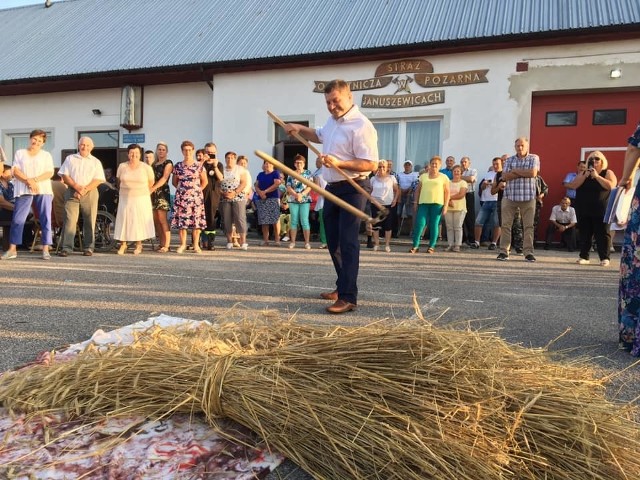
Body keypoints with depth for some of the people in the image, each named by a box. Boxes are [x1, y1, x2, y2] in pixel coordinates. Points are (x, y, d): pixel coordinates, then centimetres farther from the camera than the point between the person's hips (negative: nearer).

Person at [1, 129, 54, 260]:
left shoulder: (46, 155, 13)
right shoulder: (20, 153, 14)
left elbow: (50, 173, 0)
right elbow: (15, 171, 3)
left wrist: (34, 180, -14)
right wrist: (28, 181, -13)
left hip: (43, 190, 0)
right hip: (23, 191, 0)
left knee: (45, 219, -4)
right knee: (17, 219, -3)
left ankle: (45, 249, -2)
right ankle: (12, 249, 1)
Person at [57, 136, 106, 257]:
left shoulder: (96, 162, 12)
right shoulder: (70, 159, 14)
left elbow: (98, 180, 1)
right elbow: (65, 175, 5)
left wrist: (85, 189, -13)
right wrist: (76, 187, -11)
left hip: (90, 193, 0)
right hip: (72, 192, 0)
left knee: (89, 221, 0)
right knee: (69, 219, -8)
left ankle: (88, 248, 6)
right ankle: (66, 247, -9)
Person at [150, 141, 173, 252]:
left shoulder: (168, 163, 1)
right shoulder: (154, 164, 20)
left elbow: (164, 178, -11)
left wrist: (153, 188, -21)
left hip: (162, 193, -6)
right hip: (153, 193, 6)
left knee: (163, 220, -11)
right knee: (155, 220, 4)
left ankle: (166, 245, -11)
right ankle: (161, 243, 10)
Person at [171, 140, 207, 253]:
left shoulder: (199, 166, 2)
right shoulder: (178, 166, 6)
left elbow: (204, 181, 7)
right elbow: (174, 181, 15)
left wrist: (198, 190, 2)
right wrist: (181, 188, 6)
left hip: (196, 197, -1)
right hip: (181, 197, 1)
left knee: (196, 220, -2)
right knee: (181, 220, -1)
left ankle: (196, 245, 8)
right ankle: (183, 244, 10)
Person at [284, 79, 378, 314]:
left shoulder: (361, 126, -17)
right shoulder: (332, 121, 12)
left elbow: (371, 164, -23)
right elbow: (319, 135, 35)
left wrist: (339, 163, -30)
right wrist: (300, 129, 18)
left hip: (352, 190, -9)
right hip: (332, 188, 9)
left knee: (348, 242, -12)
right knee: (333, 241, 15)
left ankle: (348, 297, -10)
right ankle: (342, 287, 30)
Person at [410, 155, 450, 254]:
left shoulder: (443, 177, 7)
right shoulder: (423, 176, 14)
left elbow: (447, 192, 4)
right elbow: (418, 189, 16)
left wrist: (446, 205, -4)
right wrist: (415, 202, 8)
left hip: (437, 204, -2)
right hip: (423, 203, 2)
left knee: (434, 225, 0)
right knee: (419, 223, -7)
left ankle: (431, 246, 8)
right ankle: (415, 245, -1)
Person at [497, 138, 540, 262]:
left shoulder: (534, 158, 6)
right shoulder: (509, 160, 10)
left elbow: (533, 173, -12)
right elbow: (505, 176, -4)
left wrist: (515, 171, -5)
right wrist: (524, 173, -8)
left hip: (528, 197, -1)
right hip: (510, 196, 2)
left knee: (528, 226, 0)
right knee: (506, 225, 0)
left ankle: (528, 252, 4)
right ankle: (504, 251, 5)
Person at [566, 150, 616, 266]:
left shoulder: (608, 173, 3)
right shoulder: (583, 173, 14)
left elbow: (611, 186, -15)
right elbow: (573, 186, 0)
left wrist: (597, 176, -16)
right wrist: (585, 176, -10)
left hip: (601, 210, -3)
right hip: (583, 210, 4)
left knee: (602, 233, -4)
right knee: (584, 233, 5)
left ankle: (605, 258, -1)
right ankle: (584, 256, 11)